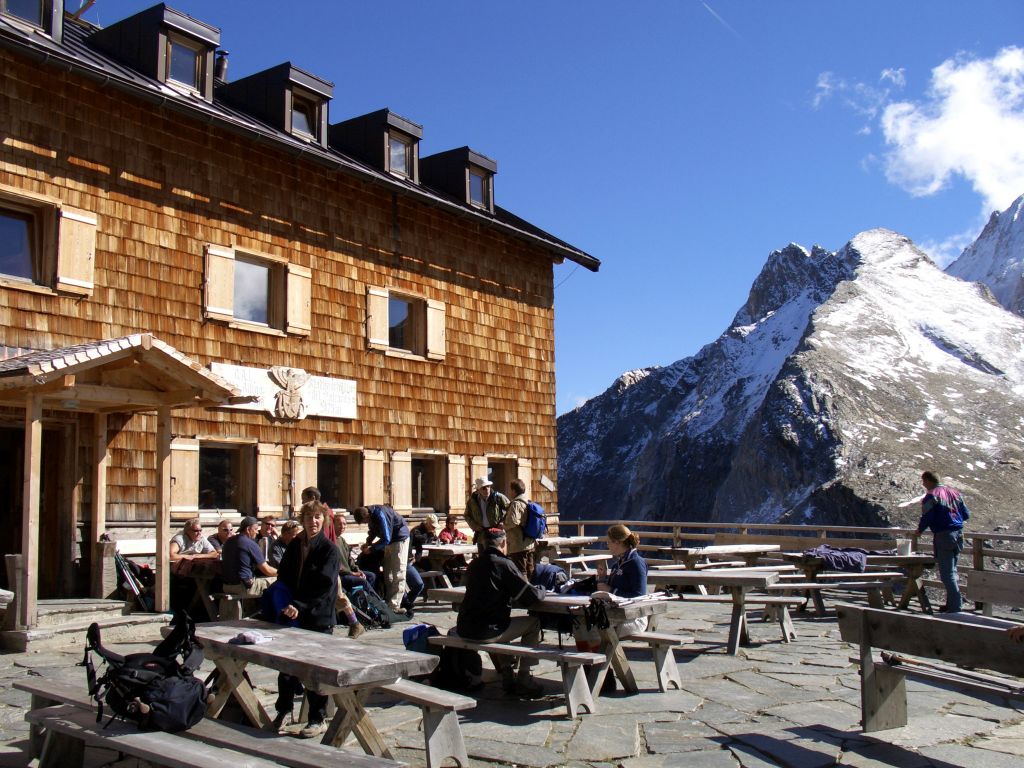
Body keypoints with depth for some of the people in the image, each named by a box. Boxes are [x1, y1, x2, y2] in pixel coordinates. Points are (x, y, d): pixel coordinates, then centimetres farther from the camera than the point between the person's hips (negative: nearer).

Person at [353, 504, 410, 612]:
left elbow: (386, 539, -28)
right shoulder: (371, 513, -3)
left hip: (400, 539, -10)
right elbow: (373, 531, 16)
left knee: (398, 574, -10)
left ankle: (394, 606, -12)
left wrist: (371, 548, -19)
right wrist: (368, 543, 1)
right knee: (387, 573, 12)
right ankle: (389, 602, 19)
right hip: (390, 540, 10)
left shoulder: (380, 515, -31)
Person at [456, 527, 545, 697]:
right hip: (486, 632, -7)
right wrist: (541, 590, 12)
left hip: (464, 629, 7)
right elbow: (532, 597, -10)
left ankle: (508, 676, 31)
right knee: (533, 623, 12)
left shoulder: (474, 565, 12)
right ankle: (524, 680, 13)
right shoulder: (504, 564, -9)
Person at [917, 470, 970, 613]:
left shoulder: (931, 496, -9)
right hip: (958, 534, 7)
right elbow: (966, 515, 13)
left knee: (947, 573, -4)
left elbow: (926, 518, -12)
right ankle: (953, 603, 24)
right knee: (952, 570, 18)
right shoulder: (954, 492, 12)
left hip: (943, 536, -7)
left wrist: (919, 530, 6)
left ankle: (955, 607, -6)